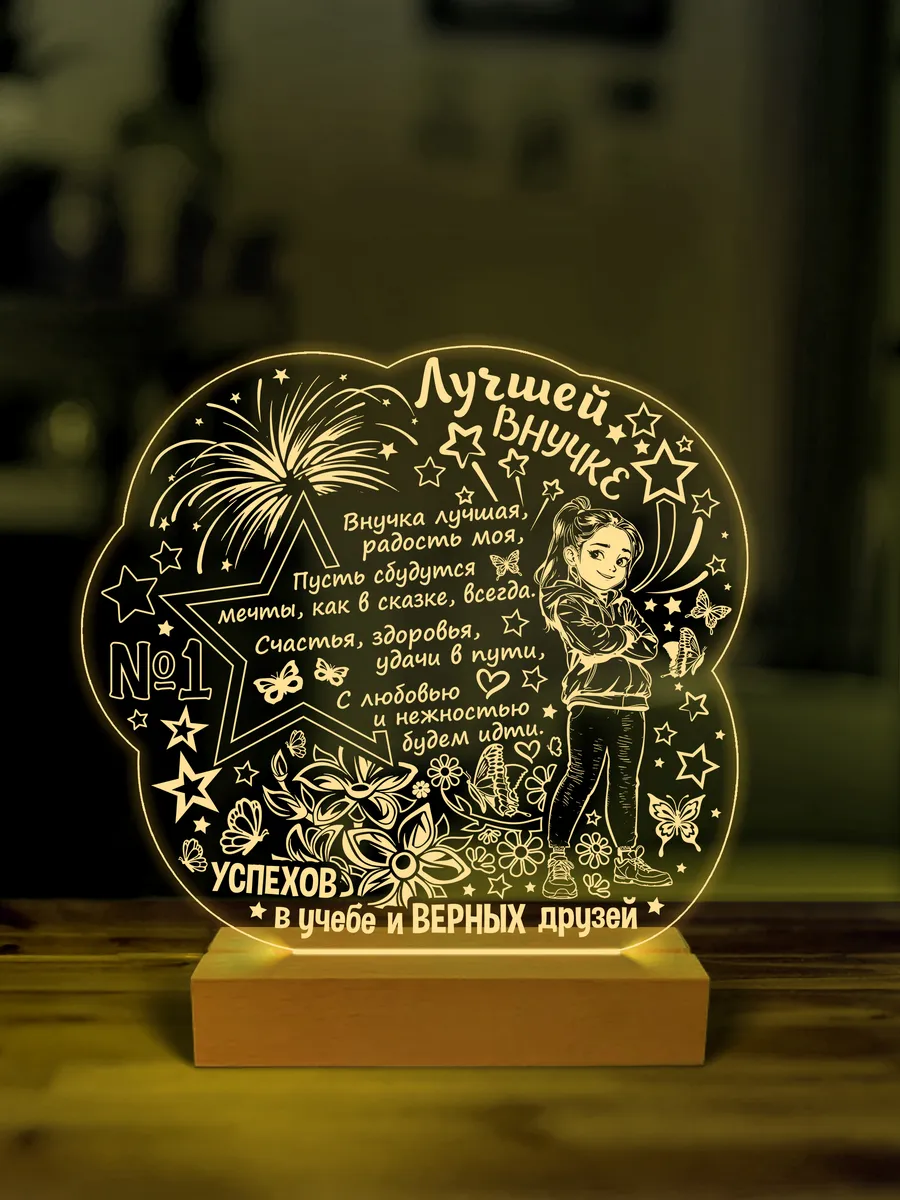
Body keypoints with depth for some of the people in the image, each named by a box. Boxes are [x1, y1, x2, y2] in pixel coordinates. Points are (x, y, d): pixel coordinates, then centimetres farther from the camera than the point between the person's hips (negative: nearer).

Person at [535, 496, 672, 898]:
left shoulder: (623, 605, 17)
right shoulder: (566, 601, -5)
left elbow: (649, 646, 7)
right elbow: (594, 639, -21)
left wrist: (614, 643, -10)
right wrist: (627, 637, -3)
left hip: (630, 706, 7)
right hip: (590, 703, -7)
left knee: (625, 782, 14)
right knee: (581, 777, -8)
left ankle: (628, 860, 26)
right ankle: (557, 862, -1)